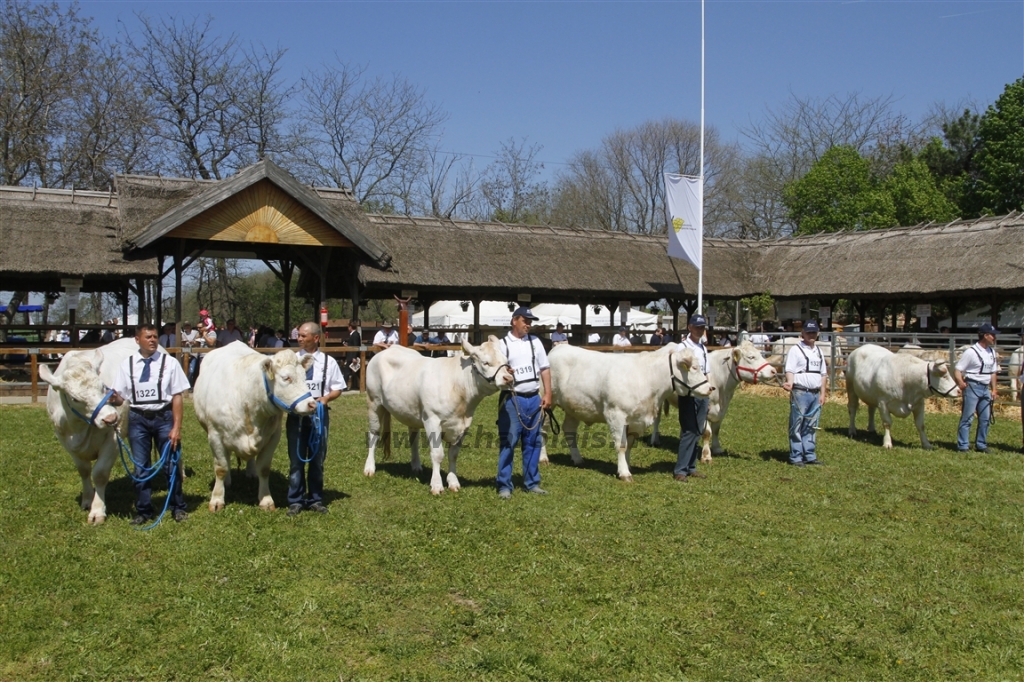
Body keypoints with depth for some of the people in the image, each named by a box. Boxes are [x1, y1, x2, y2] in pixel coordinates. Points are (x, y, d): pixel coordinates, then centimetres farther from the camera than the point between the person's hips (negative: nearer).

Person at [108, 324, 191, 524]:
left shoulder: (169, 362, -4)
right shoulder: (127, 364, 2)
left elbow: (177, 396, -5)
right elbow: (119, 397, 3)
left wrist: (176, 427, -10)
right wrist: (113, 398, -22)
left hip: (164, 417, -2)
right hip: (137, 418, 2)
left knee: (171, 464, 6)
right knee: (141, 467, 10)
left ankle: (177, 507, 23)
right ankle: (143, 510, 23)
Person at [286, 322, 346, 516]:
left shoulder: (328, 362, 2)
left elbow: (337, 388, 8)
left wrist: (326, 398, -11)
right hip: (295, 414, 0)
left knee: (317, 459, 9)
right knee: (296, 459, 4)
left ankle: (315, 500, 20)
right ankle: (295, 501, 12)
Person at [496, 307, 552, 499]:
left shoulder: (535, 342, 11)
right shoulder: (503, 344, -1)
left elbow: (545, 368, 12)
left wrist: (548, 394, 5)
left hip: (534, 399, 4)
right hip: (511, 400, -4)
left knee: (533, 442, 9)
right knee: (508, 443, -3)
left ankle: (532, 483, 18)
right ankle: (504, 486, 3)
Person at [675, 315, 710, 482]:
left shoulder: (703, 348, 15)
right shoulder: (682, 347, -7)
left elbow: (705, 372, 18)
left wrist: (708, 395, 15)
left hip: (703, 394, 7)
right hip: (688, 393, -7)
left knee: (698, 432, 9)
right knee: (688, 432, -9)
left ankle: (691, 467, 16)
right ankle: (680, 470, -4)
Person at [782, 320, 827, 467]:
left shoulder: (819, 351, 17)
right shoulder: (795, 350, -4)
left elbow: (822, 374, 21)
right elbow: (790, 370, -12)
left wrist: (823, 393, 15)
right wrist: (790, 383, -31)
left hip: (815, 394, 7)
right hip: (800, 393, -7)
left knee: (811, 427, 12)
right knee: (797, 426, -2)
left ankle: (809, 455, 19)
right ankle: (796, 457, 3)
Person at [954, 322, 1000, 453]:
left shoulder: (992, 352, 10)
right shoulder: (971, 352, -12)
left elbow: (993, 372, 18)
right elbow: (957, 370, -14)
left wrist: (993, 389, 12)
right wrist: (960, 382, -31)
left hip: (985, 388, 7)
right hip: (972, 387, -7)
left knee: (985, 418, 10)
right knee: (967, 417, -4)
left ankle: (981, 445, 21)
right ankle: (962, 446, 1)